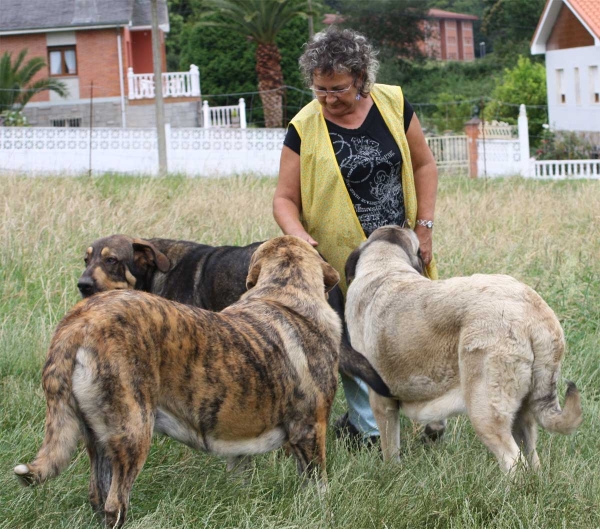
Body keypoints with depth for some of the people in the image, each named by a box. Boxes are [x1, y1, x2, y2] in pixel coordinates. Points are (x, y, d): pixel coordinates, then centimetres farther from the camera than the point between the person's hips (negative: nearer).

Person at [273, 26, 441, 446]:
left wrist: (425, 225, 0)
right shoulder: (305, 128, -7)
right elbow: (285, 197, -5)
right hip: (343, 261, -2)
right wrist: (299, 236, -25)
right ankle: (369, 428, 17)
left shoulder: (393, 105, -2)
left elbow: (424, 164, 7)